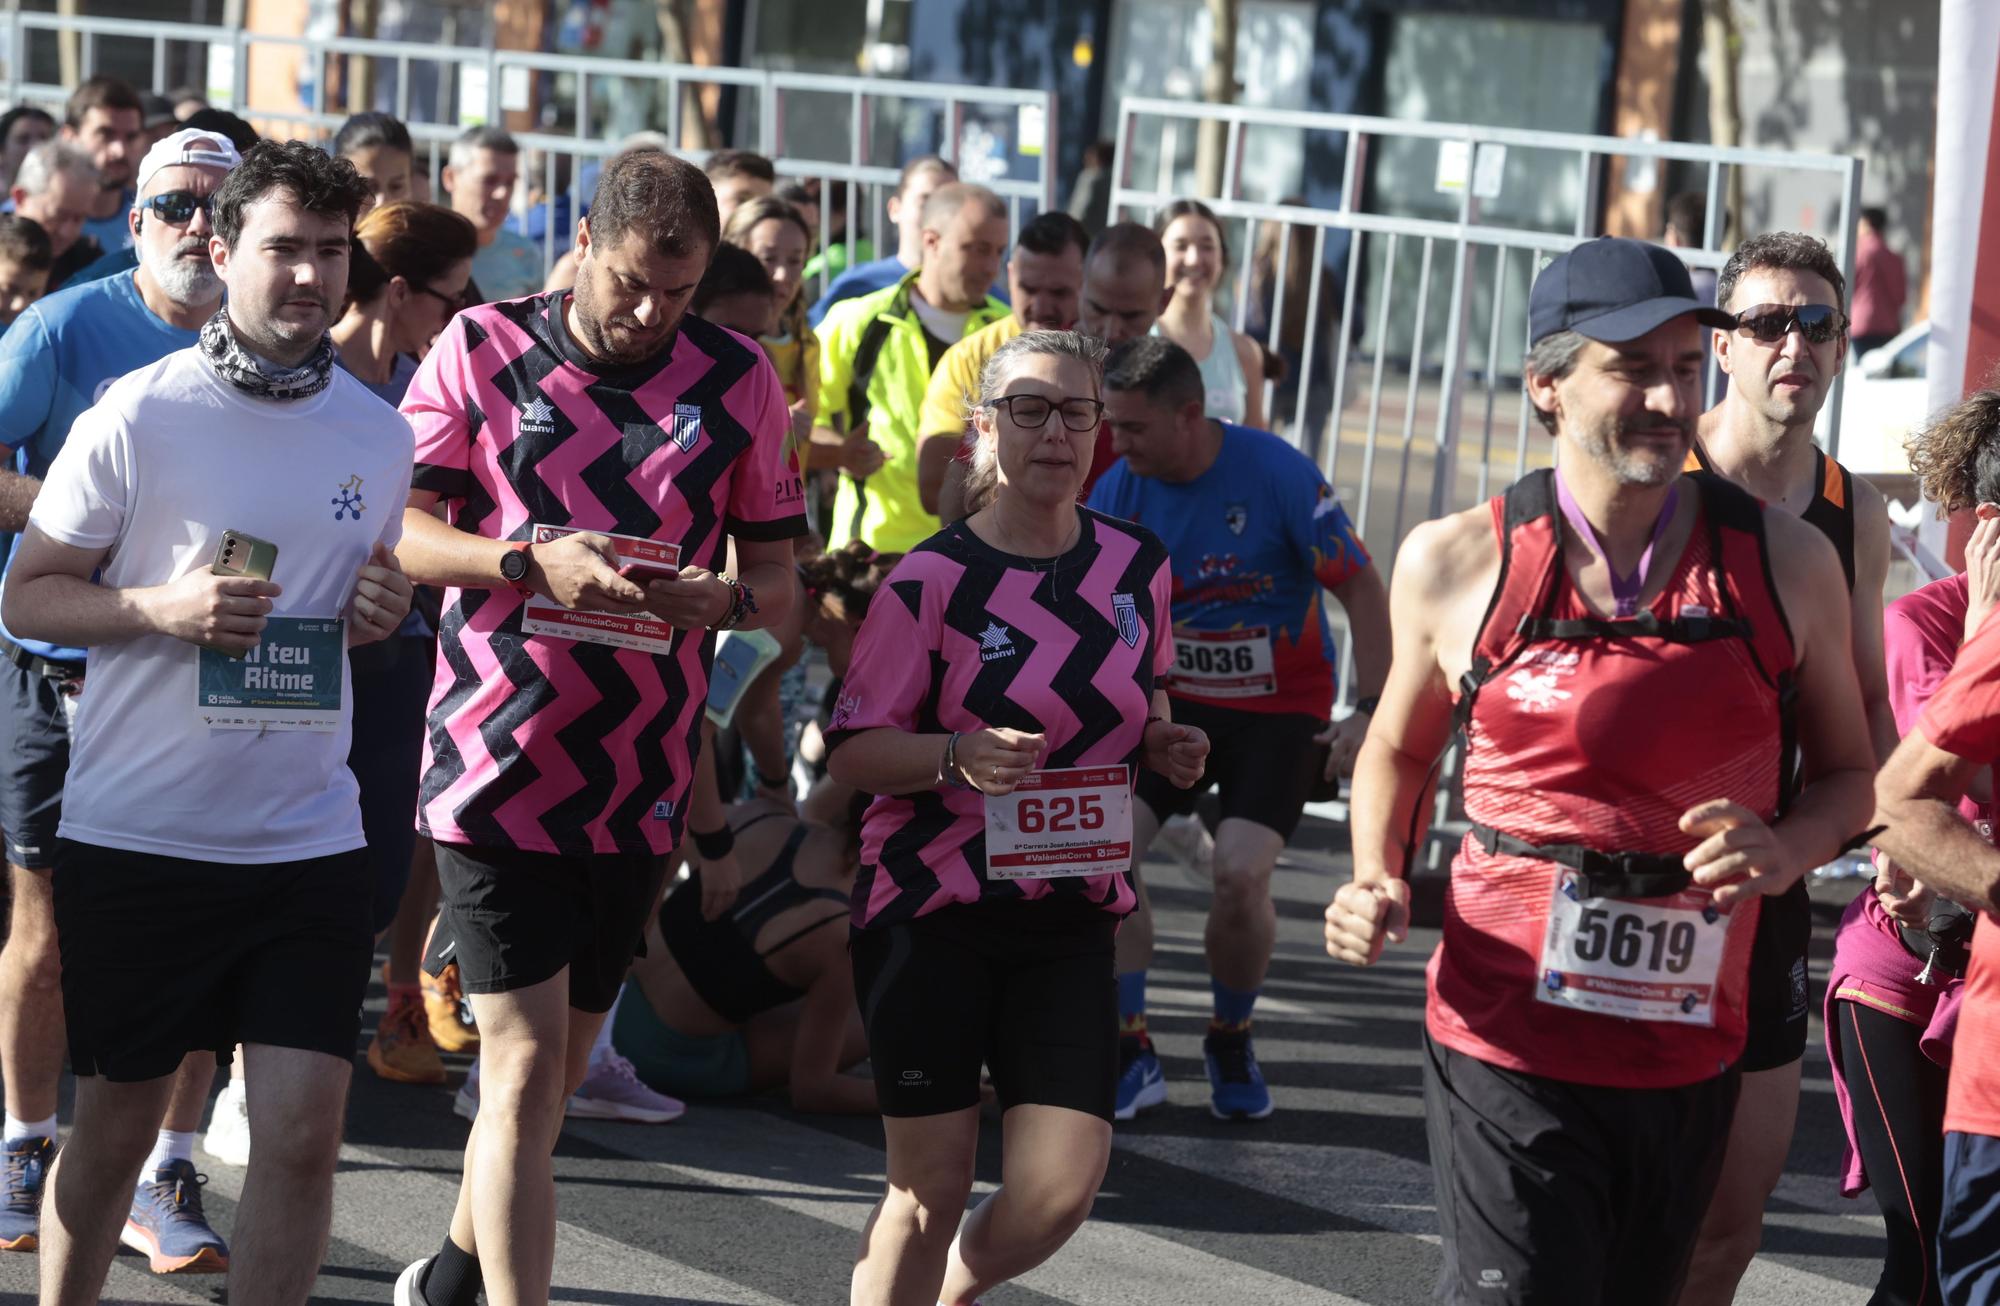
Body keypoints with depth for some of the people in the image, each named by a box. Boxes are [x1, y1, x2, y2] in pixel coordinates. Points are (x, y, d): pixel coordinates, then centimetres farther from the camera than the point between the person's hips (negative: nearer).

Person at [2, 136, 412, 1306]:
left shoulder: (379, 434, 6)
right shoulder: (139, 416, -7)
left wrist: (379, 614, -1)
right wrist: (162, 608, -20)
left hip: (308, 843, 3)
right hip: (134, 837, -3)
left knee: (304, 1130, -5)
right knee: (116, 1124, 9)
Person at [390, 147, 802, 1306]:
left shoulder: (740, 382, 6)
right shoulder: (483, 350, -2)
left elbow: (779, 575, 9)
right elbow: (395, 527, -5)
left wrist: (721, 597, -14)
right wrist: (536, 562, -21)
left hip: (641, 777, 4)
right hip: (498, 762, -4)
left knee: (559, 1063, 16)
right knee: (526, 1061, -10)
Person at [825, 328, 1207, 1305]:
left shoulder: (1136, 566, 4)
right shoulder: (934, 579, -9)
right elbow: (852, 749, -7)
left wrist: (1166, 746, -1)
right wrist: (957, 756, -25)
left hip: (1070, 913, 4)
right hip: (930, 911, -4)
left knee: (1058, 1190, -6)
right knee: (931, 1186, 1)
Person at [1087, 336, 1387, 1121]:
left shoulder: (1277, 474, -18)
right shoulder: (1118, 491, -7)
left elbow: (1361, 587, -12)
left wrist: (1369, 711, -20)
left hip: (1282, 709, -4)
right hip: (1174, 701, 4)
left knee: (1241, 875, -19)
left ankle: (1232, 1044, 9)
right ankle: (1131, 1052, -4)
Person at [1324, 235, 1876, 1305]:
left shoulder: (1784, 562, 0)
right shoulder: (1456, 563, -1)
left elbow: (1847, 772, 12)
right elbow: (1400, 749, 17)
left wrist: (1784, 848, -10)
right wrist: (1377, 885, -2)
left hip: (1688, 1055, 2)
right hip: (1509, 1047, -2)